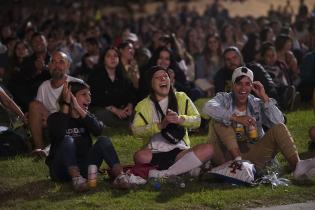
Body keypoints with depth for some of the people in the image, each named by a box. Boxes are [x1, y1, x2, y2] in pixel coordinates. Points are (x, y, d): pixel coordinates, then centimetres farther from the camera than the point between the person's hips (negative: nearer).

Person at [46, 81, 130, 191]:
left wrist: (79, 109, -18)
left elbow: (98, 130, -12)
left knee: (103, 140, -16)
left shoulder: (87, 116, 13)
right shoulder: (55, 118, 0)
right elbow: (59, 135, -26)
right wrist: (66, 104, -22)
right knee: (68, 140, -28)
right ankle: (76, 178, -44)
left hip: (83, 168, 4)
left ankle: (120, 176, -33)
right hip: (61, 169, -4)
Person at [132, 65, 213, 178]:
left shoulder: (181, 98, 13)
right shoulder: (143, 105, 9)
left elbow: (197, 120, 4)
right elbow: (136, 130, -6)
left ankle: (162, 173, -28)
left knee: (208, 149, -27)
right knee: (140, 156, -37)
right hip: (155, 153, -2)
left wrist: (180, 119, -17)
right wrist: (160, 125, -19)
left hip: (180, 151, 2)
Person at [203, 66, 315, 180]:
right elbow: (208, 108, -21)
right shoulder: (224, 98, 4)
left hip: (253, 156, 2)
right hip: (229, 155, -2)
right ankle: (237, 160, -35)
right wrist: (235, 117, -29)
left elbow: (279, 121, -8)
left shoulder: (257, 104, 9)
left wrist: (264, 98, -10)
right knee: (218, 122, -22)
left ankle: (297, 165, -40)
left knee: (279, 128, -17)